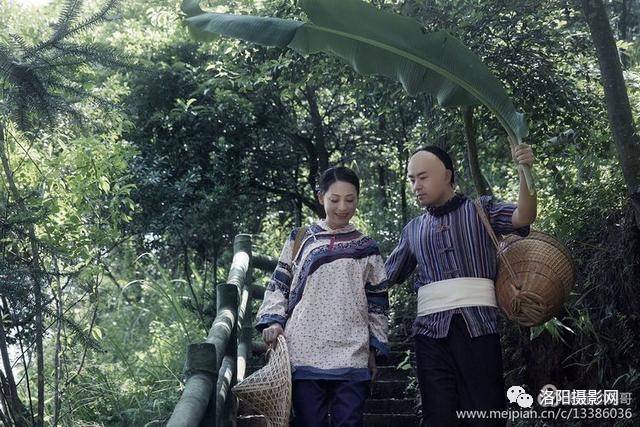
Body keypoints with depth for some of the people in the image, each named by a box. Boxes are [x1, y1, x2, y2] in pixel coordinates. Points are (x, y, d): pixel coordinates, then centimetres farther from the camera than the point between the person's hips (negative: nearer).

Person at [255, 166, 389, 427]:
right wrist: (273, 321, -4)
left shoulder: (367, 248, 13)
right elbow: (279, 286, 12)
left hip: (352, 357, 1)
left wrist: (374, 348, 9)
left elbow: (378, 304, 14)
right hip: (304, 353, 0)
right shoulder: (300, 240, 11)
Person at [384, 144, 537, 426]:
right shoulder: (413, 229, 19)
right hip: (431, 331, 3)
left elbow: (522, 217, -7)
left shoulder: (480, 208, 10)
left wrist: (525, 171, -22)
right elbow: (387, 276, 23)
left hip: (478, 327, -3)